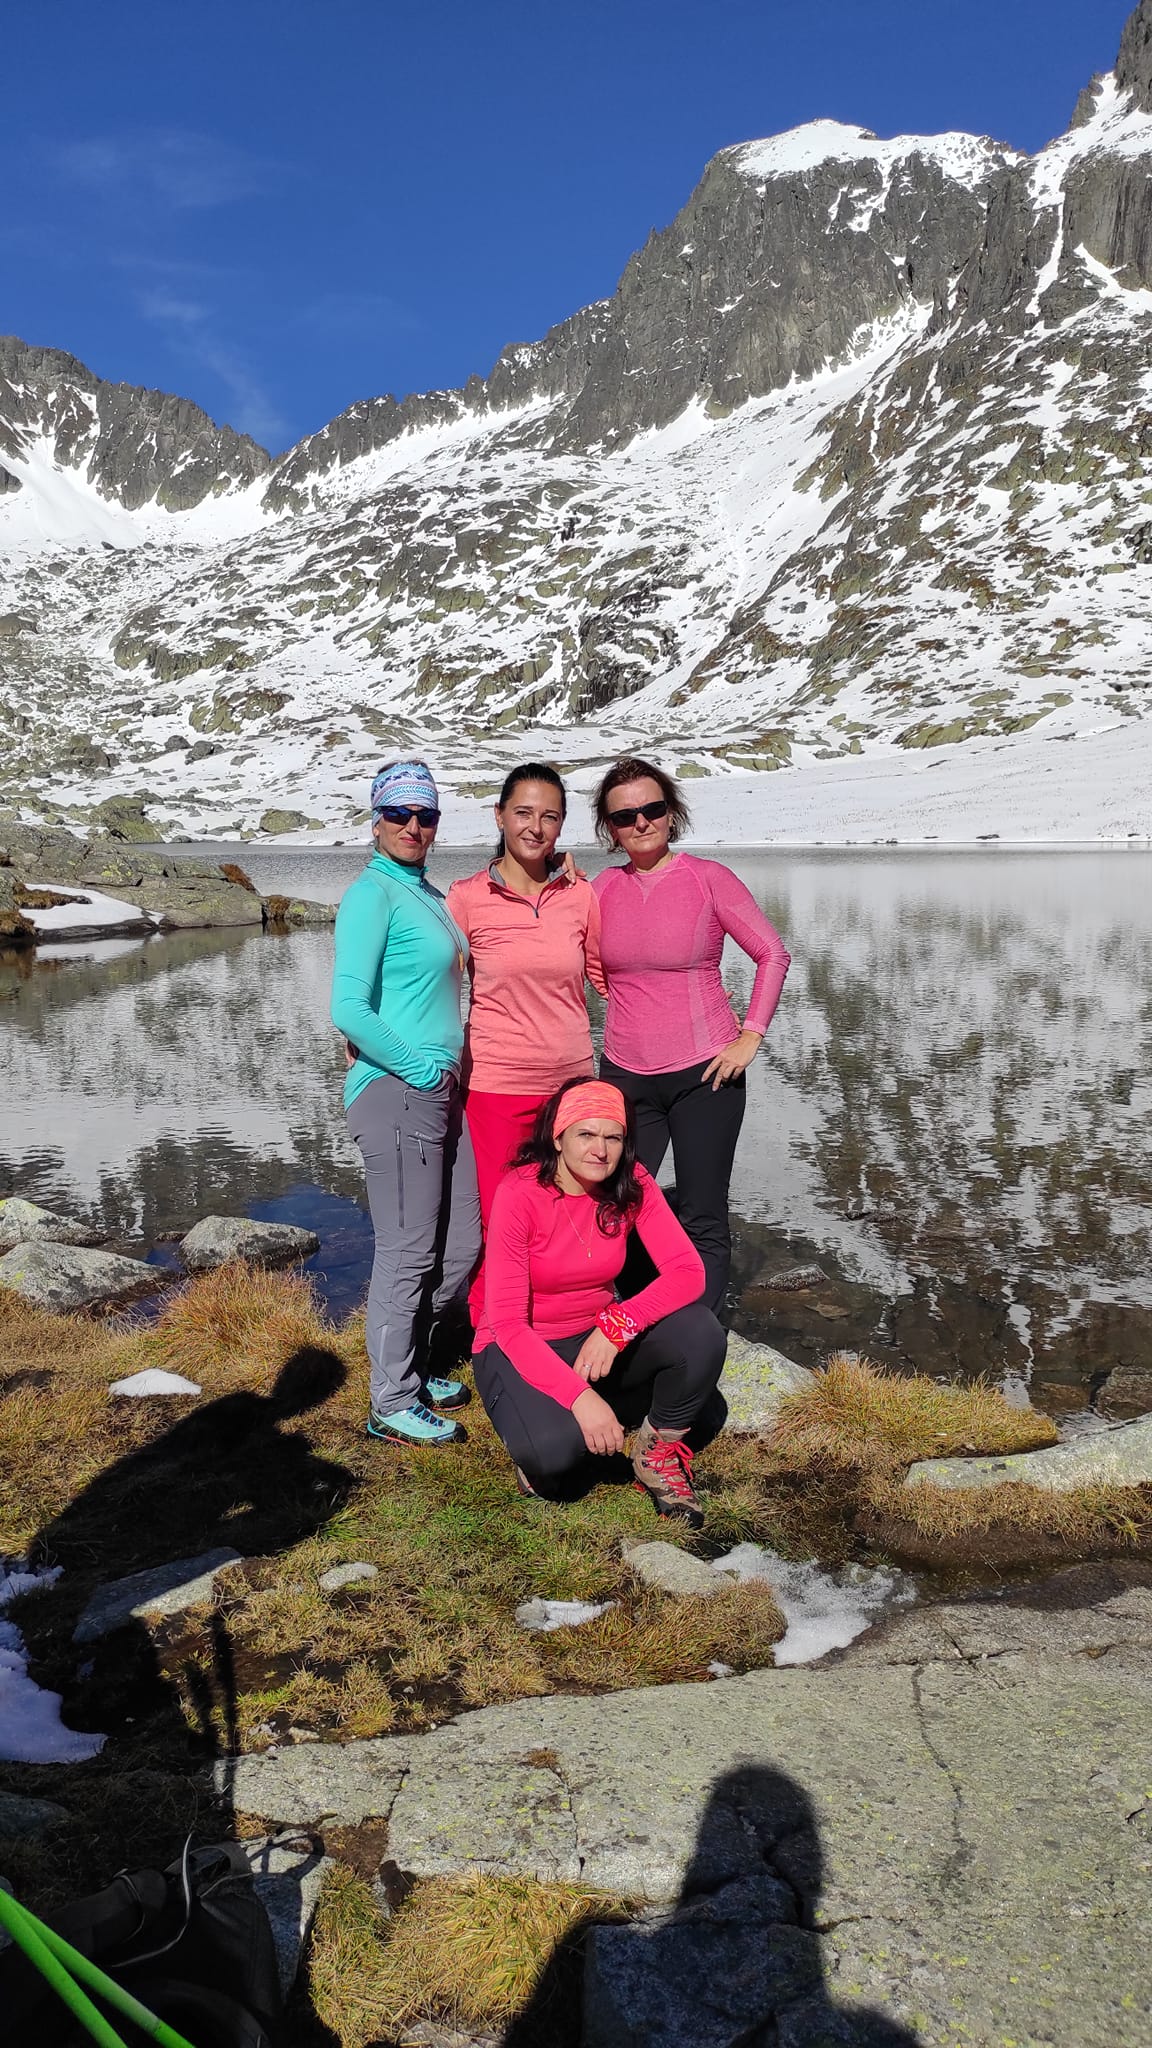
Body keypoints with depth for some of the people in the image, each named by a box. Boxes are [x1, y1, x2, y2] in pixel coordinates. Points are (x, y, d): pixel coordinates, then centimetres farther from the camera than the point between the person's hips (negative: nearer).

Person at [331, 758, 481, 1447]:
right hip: (395, 1090, -9)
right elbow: (349, 1010, -20)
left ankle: (414, 1364, 31)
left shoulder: (431, 896, 15)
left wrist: (450, 1071, 14)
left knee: (463, 1245, 14)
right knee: (409, 1251, -1)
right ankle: (392, 1404, 12)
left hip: (441, 1089, 9)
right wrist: (419, 1066, -13)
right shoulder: (372, 895, -12)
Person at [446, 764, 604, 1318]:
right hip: (496, 1084, -3)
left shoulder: (579, 894, 4)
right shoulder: (467, 897, -4)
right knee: (498, 1224, 3)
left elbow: (606, 975, 16)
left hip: (571, 1080, 3)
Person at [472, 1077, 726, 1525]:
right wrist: (579, 1395, -34)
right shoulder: (519, 1194, -23)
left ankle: (657, 1451, 2)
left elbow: (688, 1271, -16)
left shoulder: (631, 1184, -11)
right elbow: (507, 1323, -23)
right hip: (520, 1349, -4)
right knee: (554, 1448, -34)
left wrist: (615, 1326, -30)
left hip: (597, 1340, 4)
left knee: (701, 1334, -24)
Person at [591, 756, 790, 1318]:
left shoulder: (708, 878, -6)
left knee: (703, 1224, 3)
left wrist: (750, 1038, -9)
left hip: (703, 1074, -4)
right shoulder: (603, 887, 5)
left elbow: (773, 954, -1)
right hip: (625, 1075, 4)